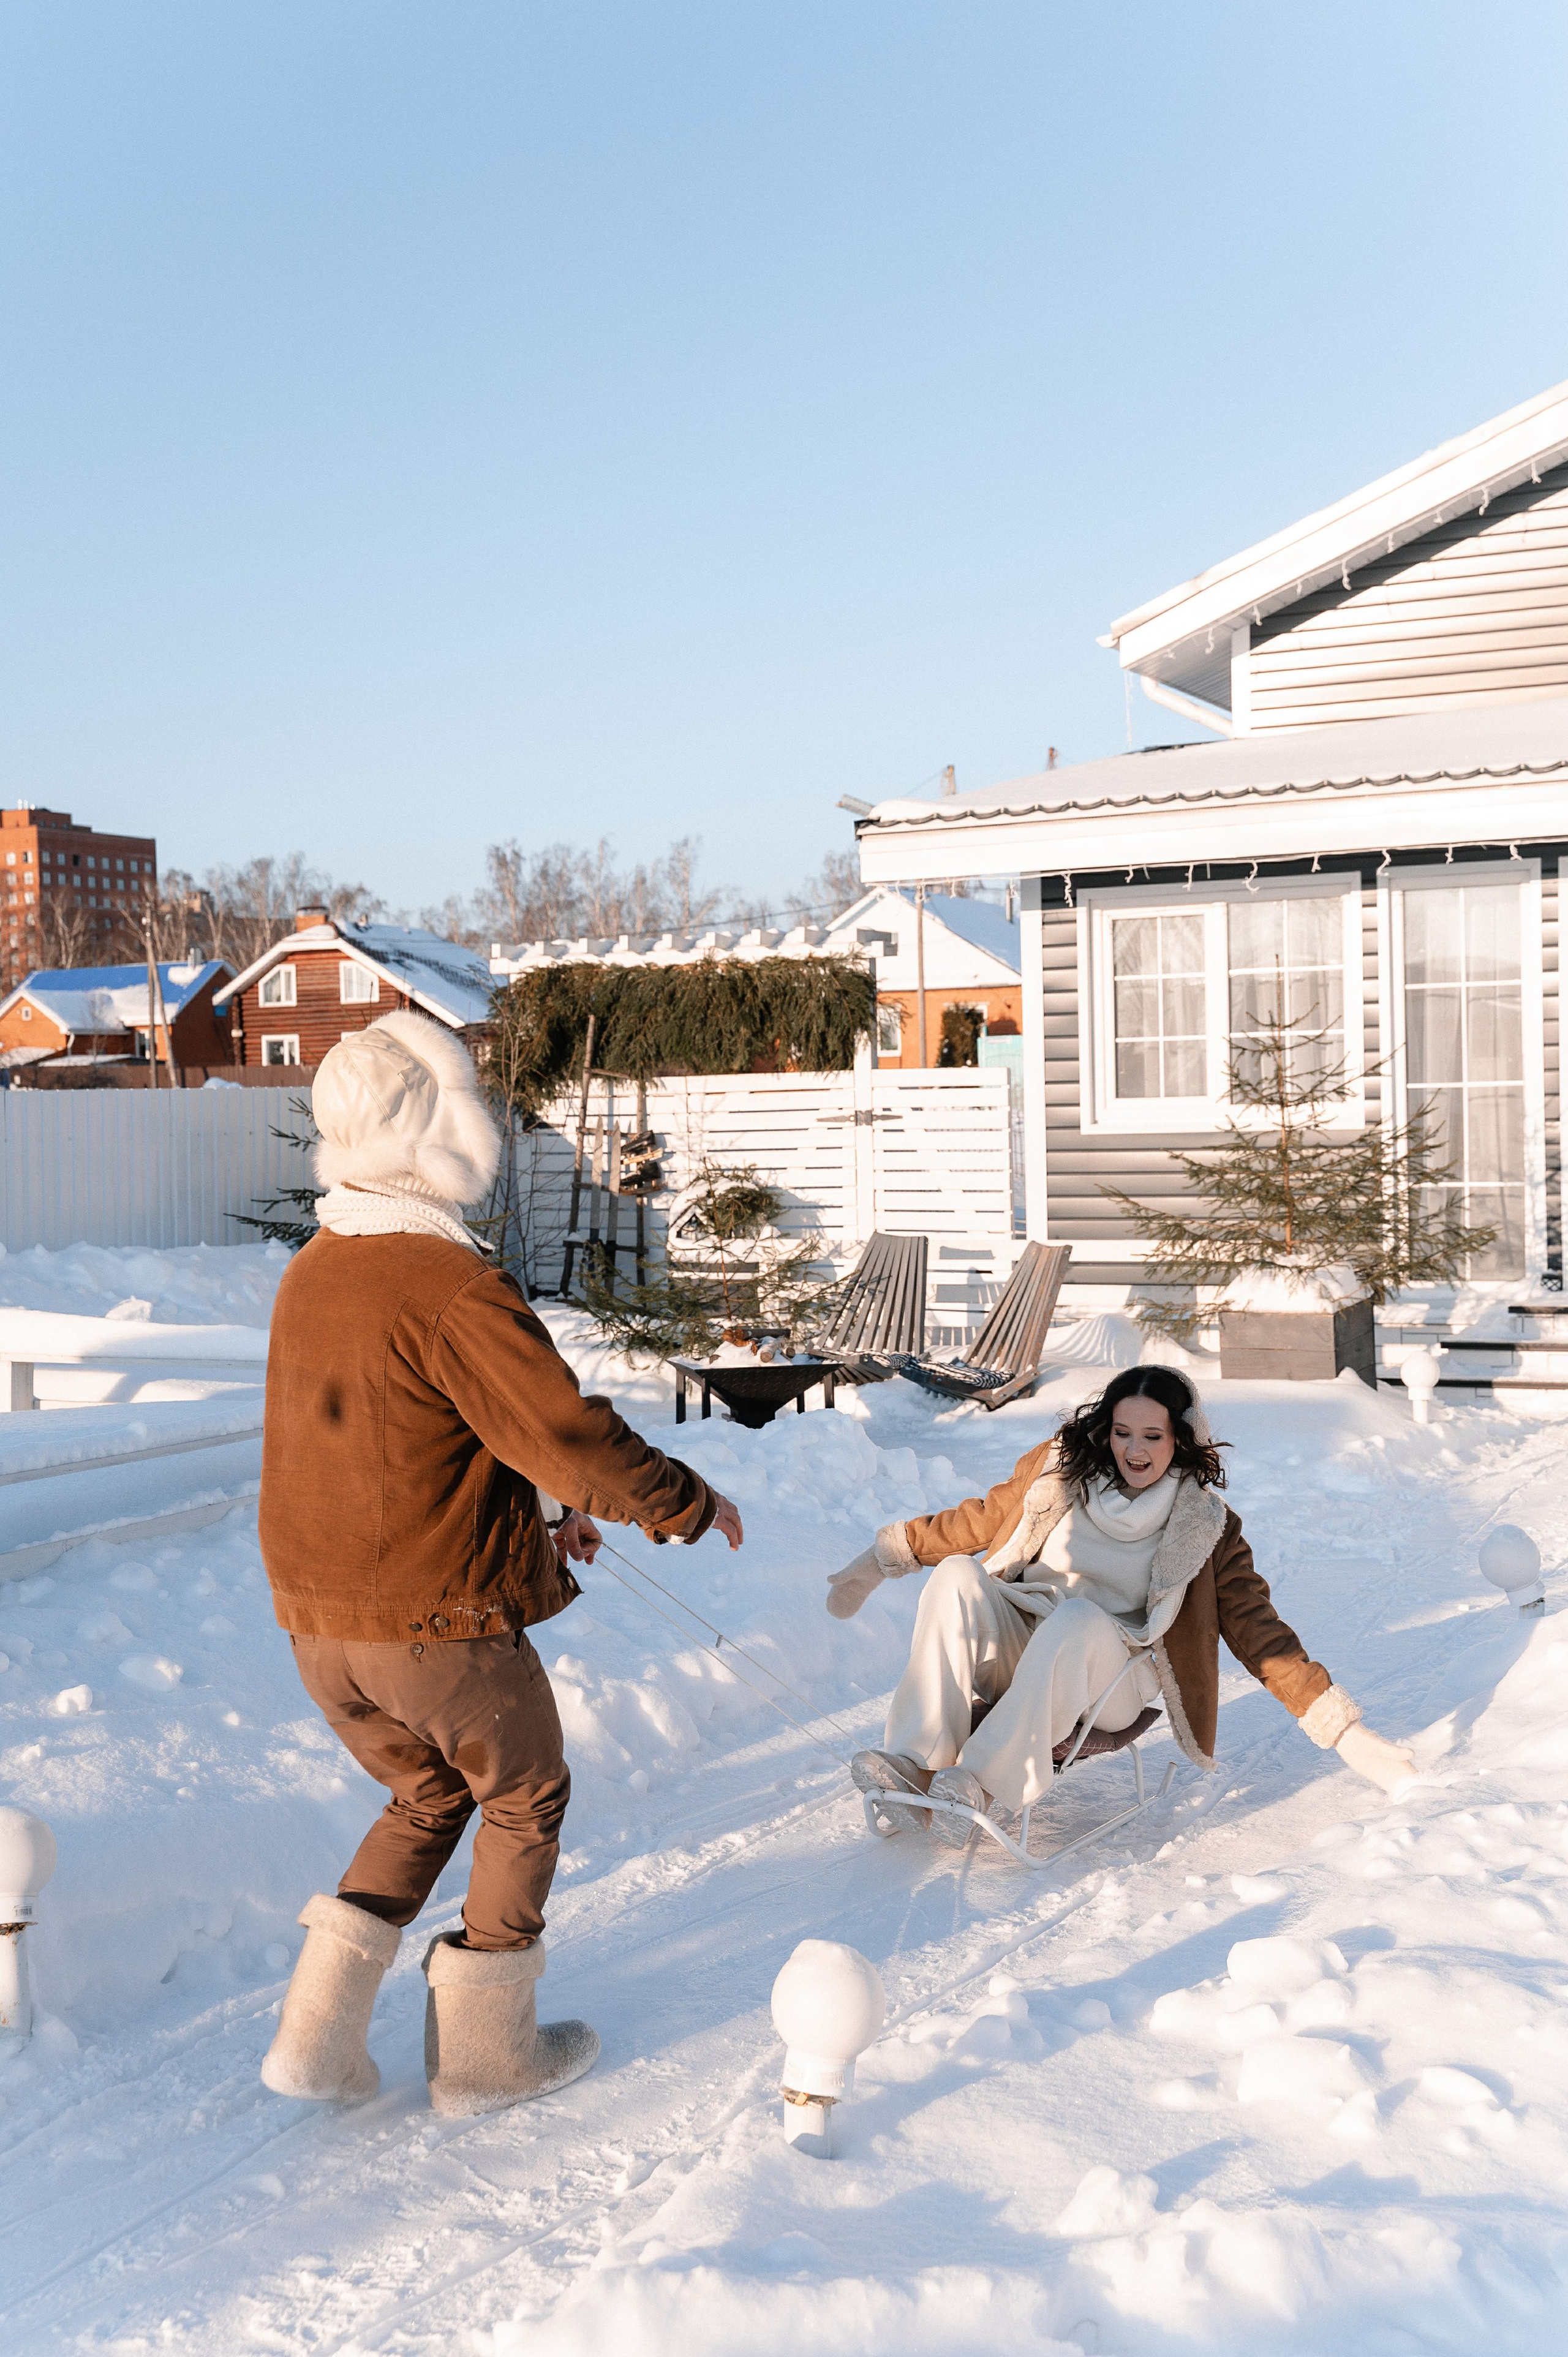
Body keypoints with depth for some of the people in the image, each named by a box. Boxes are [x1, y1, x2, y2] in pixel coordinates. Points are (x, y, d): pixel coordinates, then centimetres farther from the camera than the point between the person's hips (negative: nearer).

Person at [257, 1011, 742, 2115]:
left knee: (429, 1796, 26)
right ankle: (485, 2052, 26)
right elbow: (570, 1432, -22)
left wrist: (541, 1511, 22)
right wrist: (691, 1504, -4)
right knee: (526, 1803, 17)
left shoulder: (314, 1272, 6)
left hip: (319, 1620, 8)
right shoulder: (454, 1288, -22)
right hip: (439, 1619, -7)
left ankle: (320, 2035, 21)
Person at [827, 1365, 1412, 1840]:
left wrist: (1344, 1732, -7)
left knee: (1079, 1617, -37)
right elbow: (979, 1522, 19)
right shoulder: (1061, 1469, 6)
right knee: (956, 1572, -27)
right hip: (1016, 1656, 3)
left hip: (1110, 1681, -3)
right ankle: (918, 1763, -37)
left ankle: (983, 1782, -38)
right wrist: (881, 1560, 21)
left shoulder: (1205, 1527, 1)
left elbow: (1261, 1634, 0)